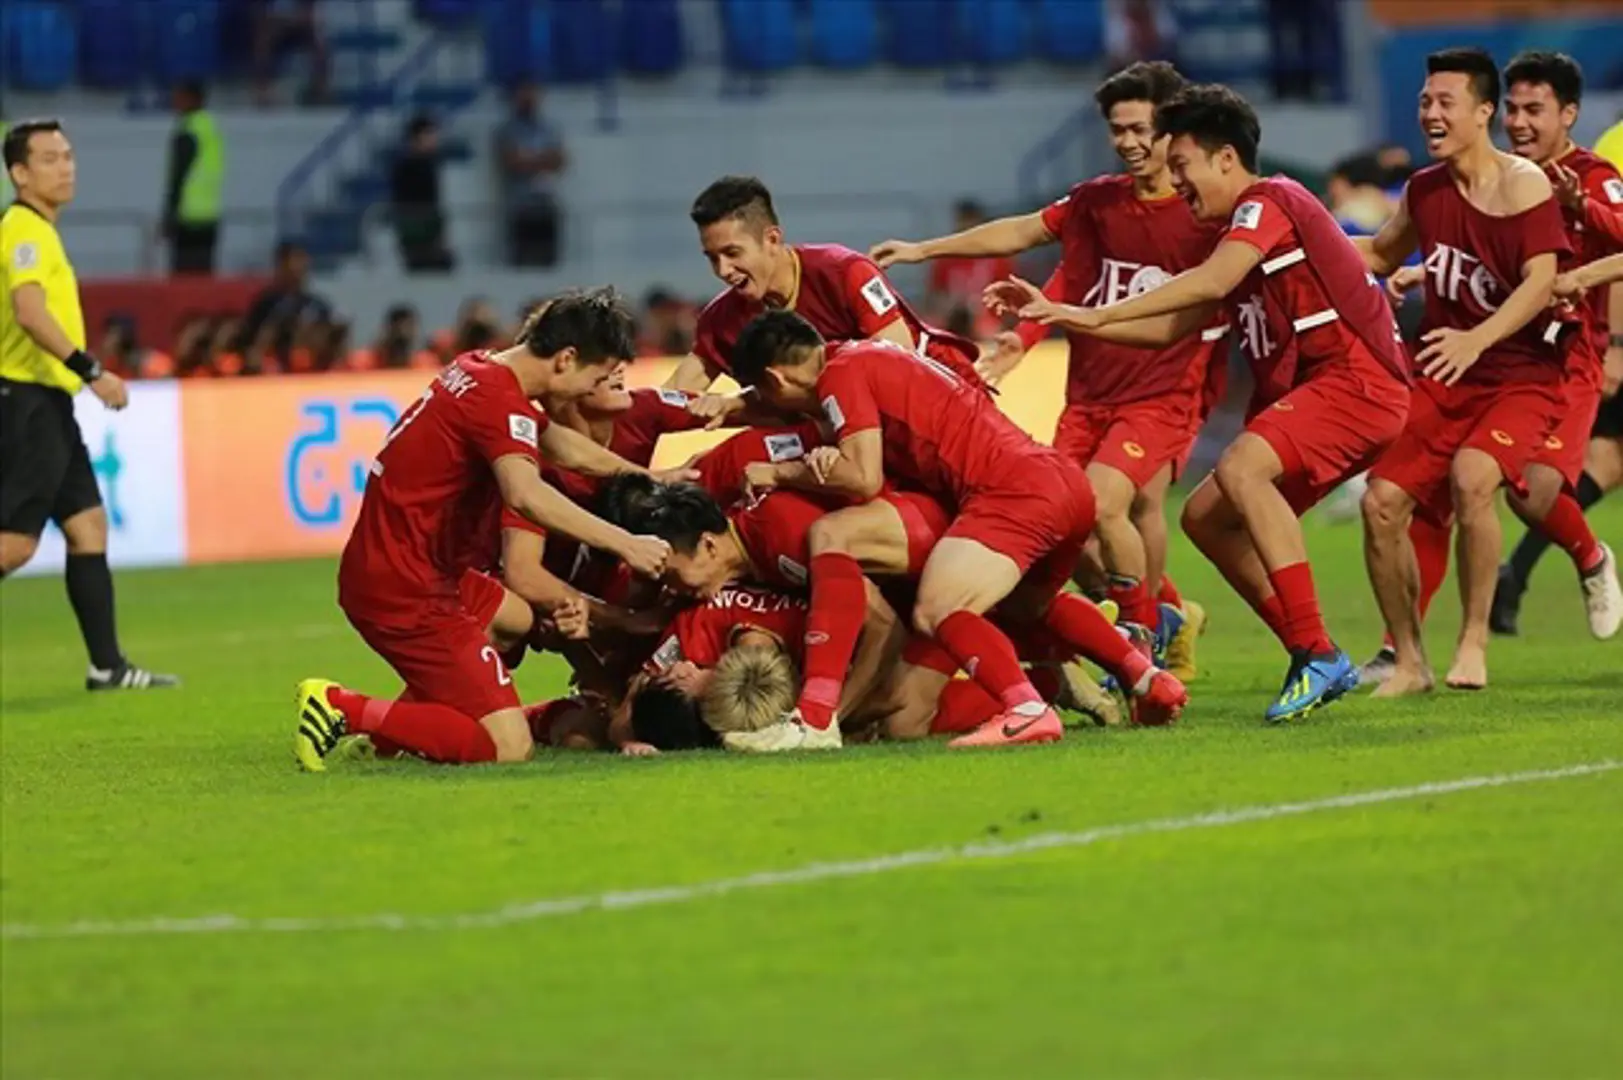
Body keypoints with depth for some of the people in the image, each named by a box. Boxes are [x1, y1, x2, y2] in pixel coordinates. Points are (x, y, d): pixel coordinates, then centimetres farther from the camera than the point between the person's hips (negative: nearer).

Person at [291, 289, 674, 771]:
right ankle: (343, 709, -11)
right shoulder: (498, 397, -19)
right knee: (510, 747, -15)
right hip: (404, 591, -11)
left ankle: (406, 718, 20)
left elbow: (559, 443, 30)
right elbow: (525, 493, -37)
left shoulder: (480, 372, 13)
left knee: (518, 620, 36)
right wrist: (624, 543, -33)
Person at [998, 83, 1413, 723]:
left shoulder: (1268, 203, -9)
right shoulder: (1243, 230, 21)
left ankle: (1317, 657, -32)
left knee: (1240, 470, -31)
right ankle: (1317, 665, 9)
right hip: (1309, 389, 11)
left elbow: (1210, 284, -26)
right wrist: (1061, 317, 12)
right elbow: (1171, 328, 20)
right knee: (1205, 517, 8)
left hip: (1357, 380, -11)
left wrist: (1097, 315, -28)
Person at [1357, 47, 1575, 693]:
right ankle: (1408, 662, 8)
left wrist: (1476, 340, -38)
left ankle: (1474, 640, -17)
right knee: (1383, 500, -8)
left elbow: (1540, 282, -24)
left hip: (1521, 379, -6)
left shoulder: (1524, 184, -14)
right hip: (1444, 380, 6)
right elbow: (1382, 255, 25)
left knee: (1471, 476, -32)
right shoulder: (1423, 190, 5)